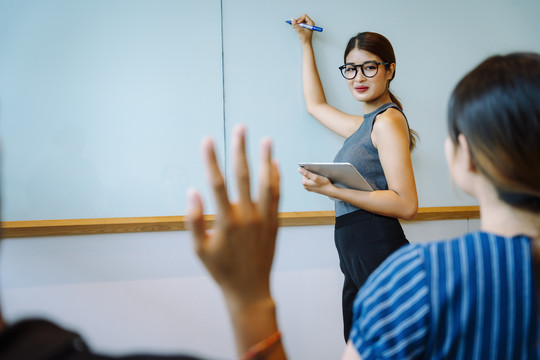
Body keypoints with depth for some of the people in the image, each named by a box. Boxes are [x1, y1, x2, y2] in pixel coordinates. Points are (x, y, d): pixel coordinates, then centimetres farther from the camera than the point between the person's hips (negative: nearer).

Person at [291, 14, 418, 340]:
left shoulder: (388, 120, -10)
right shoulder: (363, 125, 16)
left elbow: (406, 205, -18)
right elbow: (316, 104, 33)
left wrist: (330, 189, -20)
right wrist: (306, 43, 36)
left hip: (379, 253, -9)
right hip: (358, 263, 9)